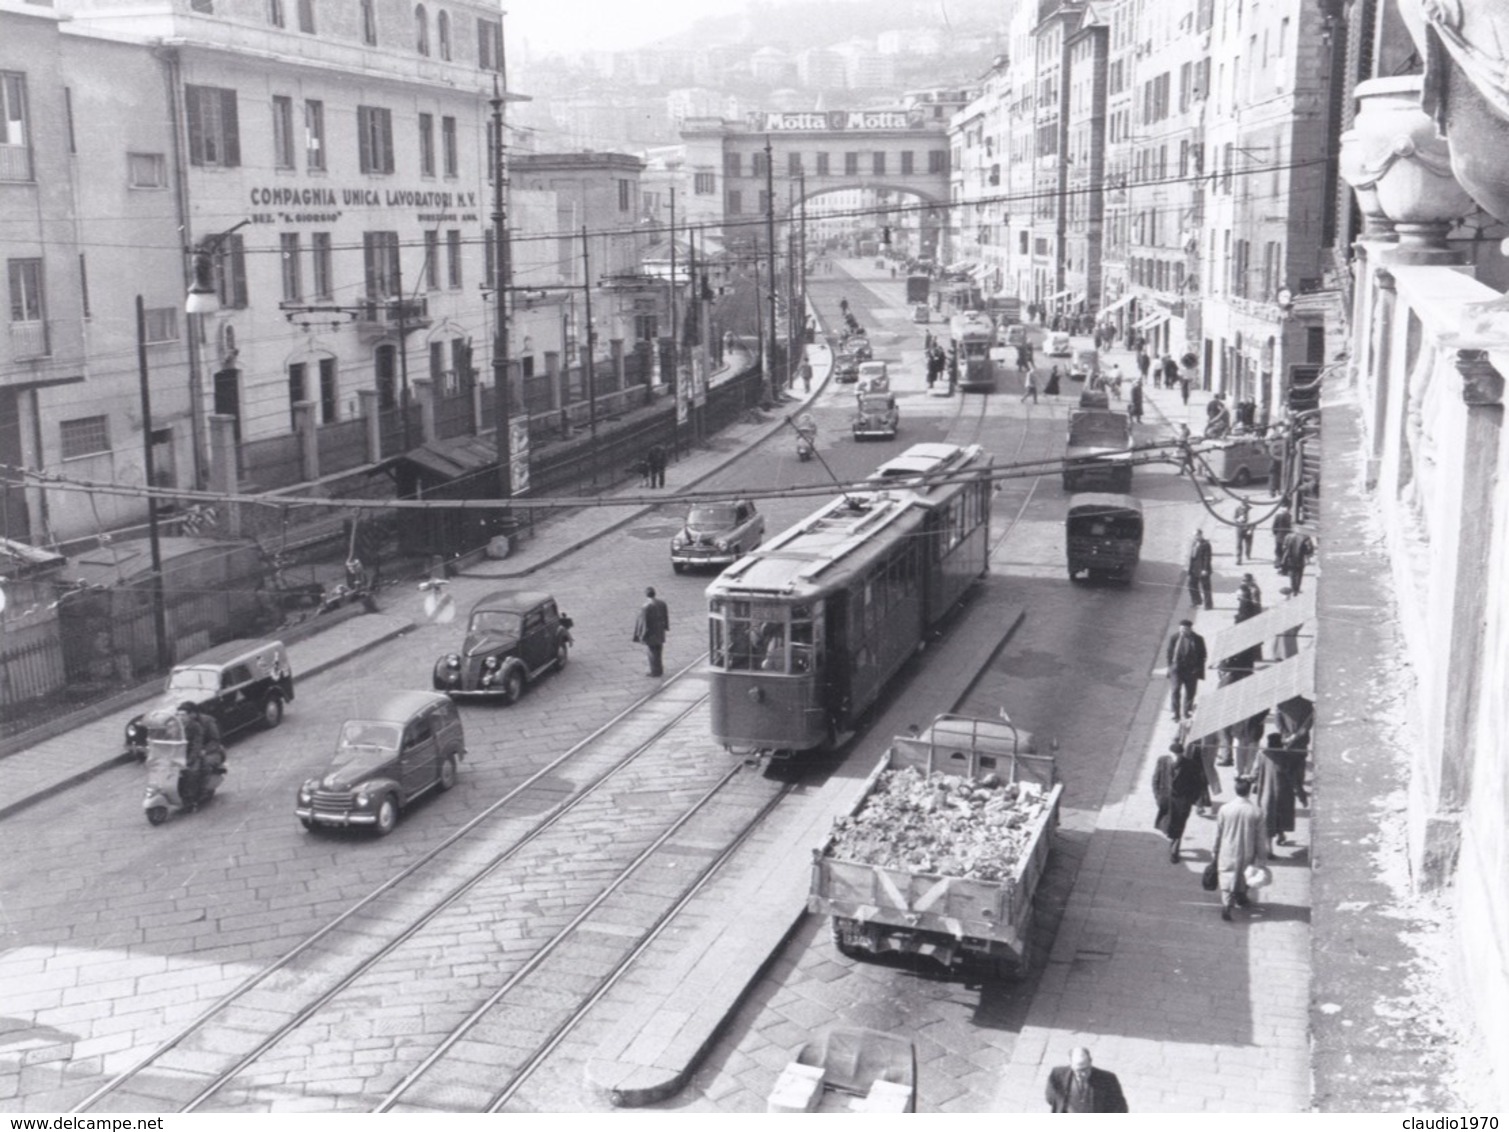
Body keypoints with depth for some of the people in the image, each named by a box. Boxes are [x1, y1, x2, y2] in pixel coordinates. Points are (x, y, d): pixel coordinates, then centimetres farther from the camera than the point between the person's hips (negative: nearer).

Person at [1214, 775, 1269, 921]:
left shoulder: (1225, 809, -12)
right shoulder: (1256, 811, -15)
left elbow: (1218, 834, -2)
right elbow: (1260, 838, -8)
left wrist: (1216, 852, 11)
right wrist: (1261, 857, 3)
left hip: (1228, 853, -1)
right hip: (1247, 854, 1)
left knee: (1227, 878, 1)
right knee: (1243, 877, 23)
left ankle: (1226, 904, -17)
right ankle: (1241, 899, 43)